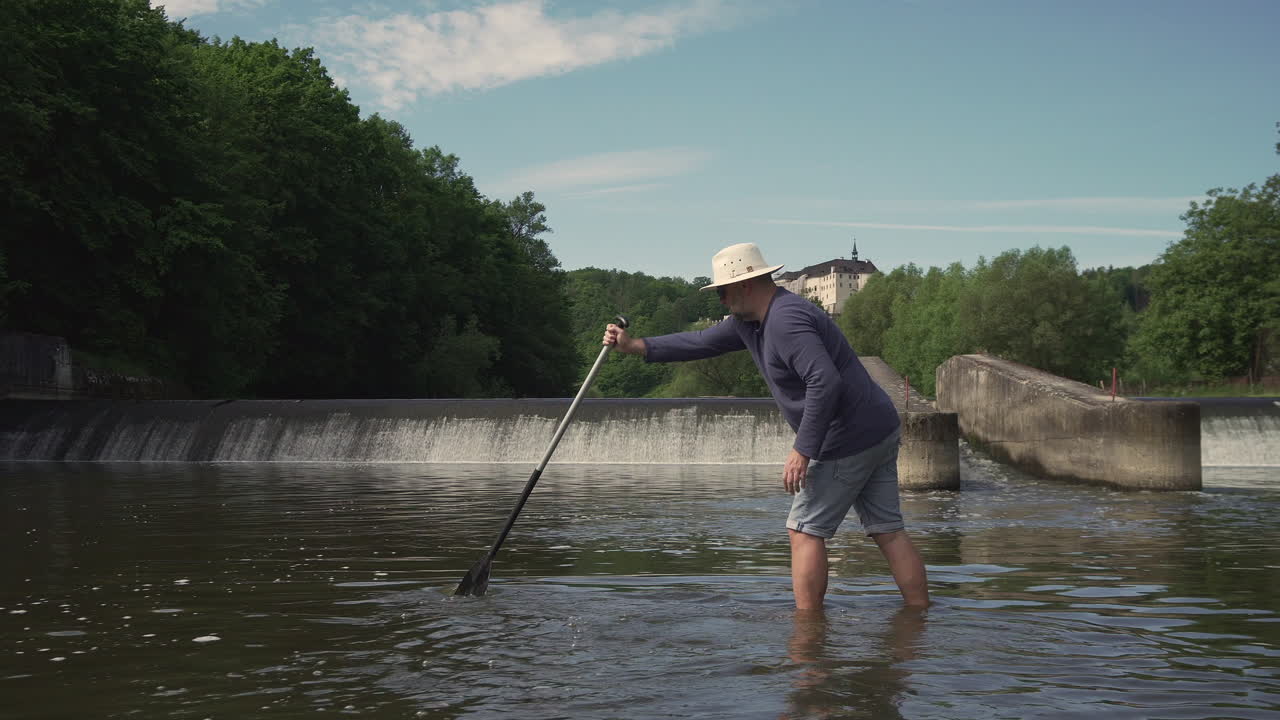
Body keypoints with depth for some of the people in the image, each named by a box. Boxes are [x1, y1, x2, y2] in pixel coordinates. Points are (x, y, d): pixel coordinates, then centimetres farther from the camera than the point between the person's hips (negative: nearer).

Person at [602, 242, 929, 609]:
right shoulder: (750, 320, 13)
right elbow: (703, 343, 22)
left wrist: (802, 449, -24)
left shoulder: (786, 320, -20)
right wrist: (634, 345, 20)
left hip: (848, 439, -10)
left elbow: (825, 382, -29)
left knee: (805, 531, -2)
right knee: (888, 531, 9)